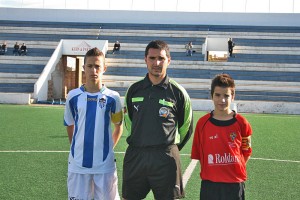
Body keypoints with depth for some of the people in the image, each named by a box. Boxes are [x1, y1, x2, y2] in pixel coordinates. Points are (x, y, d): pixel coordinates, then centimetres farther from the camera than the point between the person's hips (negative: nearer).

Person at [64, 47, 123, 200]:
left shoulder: (113, 97, -2)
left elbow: (118, 127, 11)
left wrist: (108, 148, 8)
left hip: (105, 164, -1)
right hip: (78, 163, 1)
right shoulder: (73, 96, 1)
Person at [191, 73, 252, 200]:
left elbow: (246, 152, 5)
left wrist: (236, 169, -1)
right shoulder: (203, 123, -2)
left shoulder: (241, 123, -3)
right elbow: (198, 153, 4)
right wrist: (208, 171, 0)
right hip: (209, 183, 1)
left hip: (235, 183, 0)